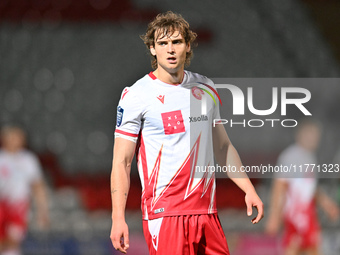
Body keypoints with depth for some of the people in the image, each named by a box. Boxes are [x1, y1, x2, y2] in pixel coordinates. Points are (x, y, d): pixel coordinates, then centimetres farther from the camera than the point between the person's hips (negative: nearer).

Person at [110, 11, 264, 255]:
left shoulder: (205, 88, 12)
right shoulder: (136, 95, -5)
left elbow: (222, 147, 23)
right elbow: (121, 162, -5)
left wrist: (249, 190, 15)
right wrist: (118, 218, -13)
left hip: (206, 211, 5)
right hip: (164, 213, -5)